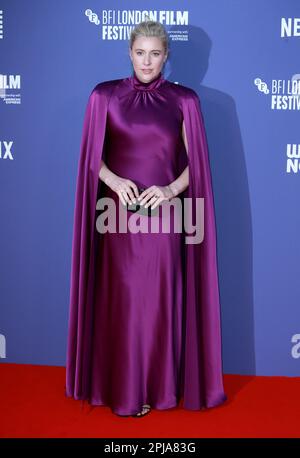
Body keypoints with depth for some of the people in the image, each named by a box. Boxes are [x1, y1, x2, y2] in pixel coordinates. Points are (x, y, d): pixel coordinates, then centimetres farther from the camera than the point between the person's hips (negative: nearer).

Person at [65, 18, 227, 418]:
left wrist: (171, 189, -14)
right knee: (122, 298, 3)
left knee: (160, 299, 4)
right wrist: (114, 181, -14)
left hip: (165, 213, 0)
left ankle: (158, 386, 20)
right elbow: (92, 158, 4)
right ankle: (123, 389, 18)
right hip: (119, 213, 0)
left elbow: (196, 162, 3)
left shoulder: (184, 99, 4)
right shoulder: (104, 95, 4)